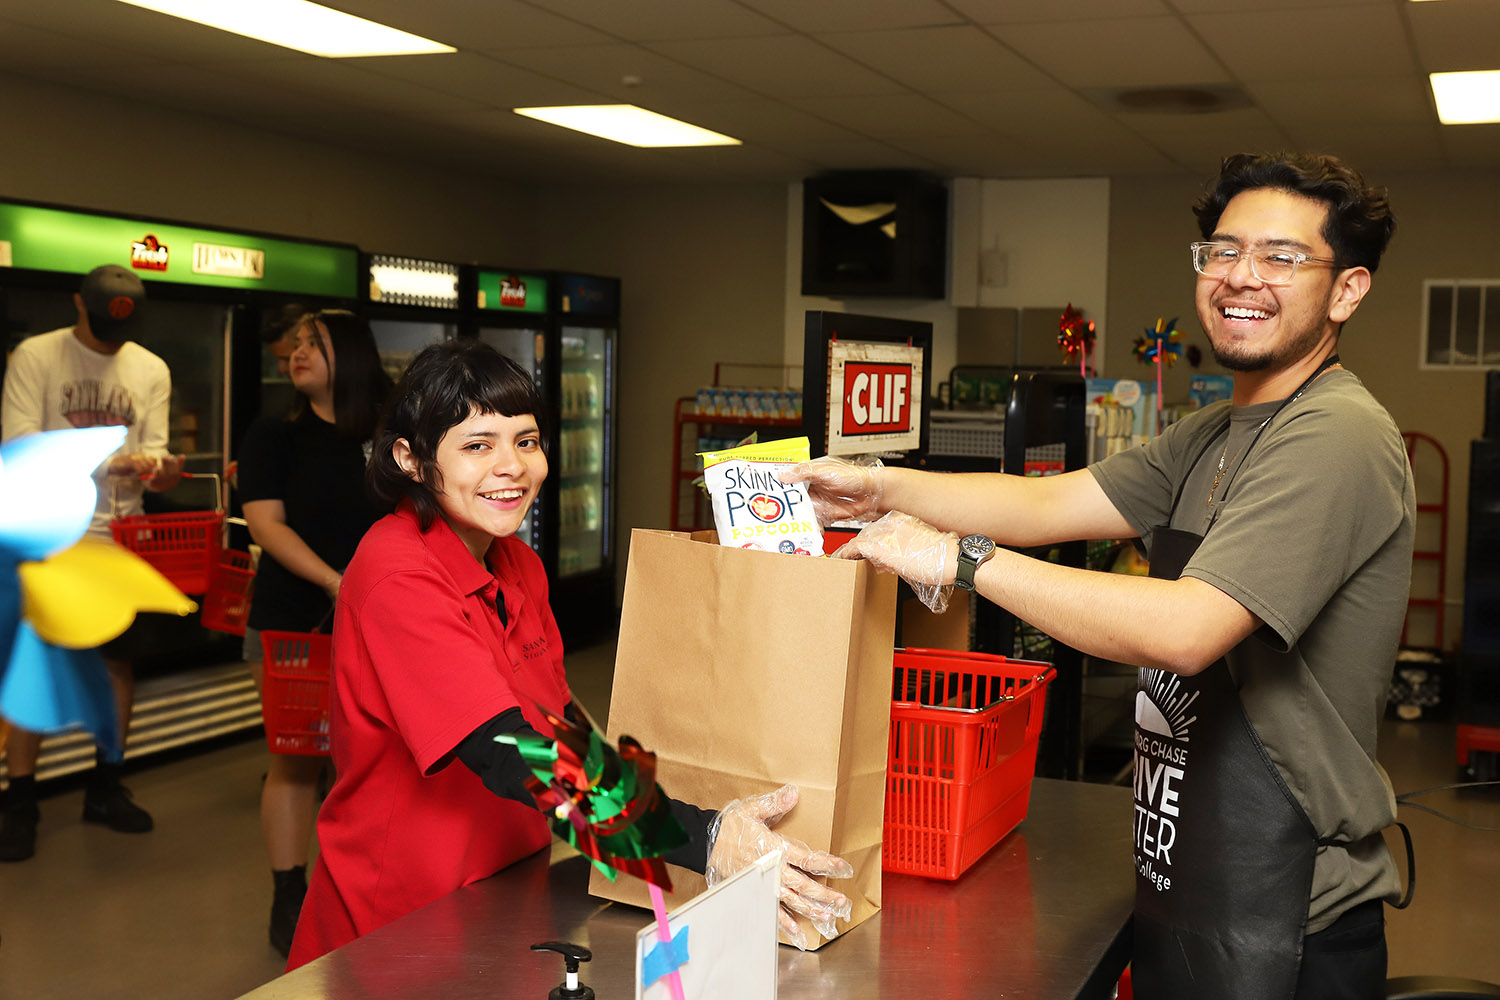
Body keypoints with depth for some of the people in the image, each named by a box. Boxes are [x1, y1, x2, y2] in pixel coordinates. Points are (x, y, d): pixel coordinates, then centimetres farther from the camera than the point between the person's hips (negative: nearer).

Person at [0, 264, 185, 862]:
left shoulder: (151, 370, 8)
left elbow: (152, 451, 8)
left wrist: (159, 472, -17)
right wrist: (106, 461, -24)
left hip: (120, 537, 4)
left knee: (119, 660, 9)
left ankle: (105, 788, 23)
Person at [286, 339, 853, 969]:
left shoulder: (519, 565, 7)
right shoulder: (398, 576, -19)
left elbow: (559, 725, 8)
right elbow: (510, 757, -28)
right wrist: (702, 838, -36)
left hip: (506, 898, 7)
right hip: (395, 923, -7)